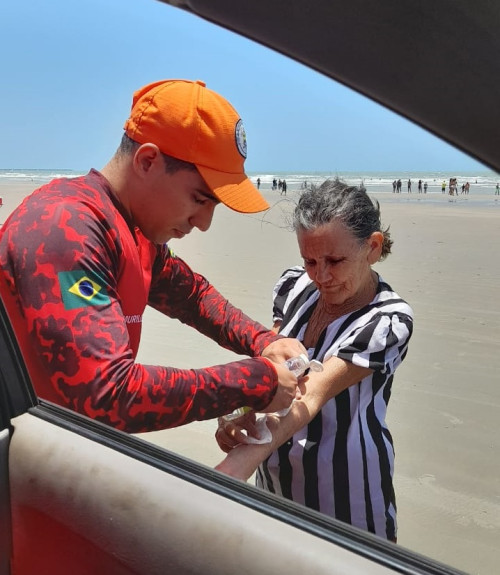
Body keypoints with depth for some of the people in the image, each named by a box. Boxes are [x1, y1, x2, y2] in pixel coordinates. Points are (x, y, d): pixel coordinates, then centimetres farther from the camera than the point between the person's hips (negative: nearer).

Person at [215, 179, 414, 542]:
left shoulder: (388, 321, -21)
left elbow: (312, 394, -33)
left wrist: (243, 460, -43)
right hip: (275, 474, 5)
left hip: (344, 489, -5)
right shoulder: (294, 287, -6)